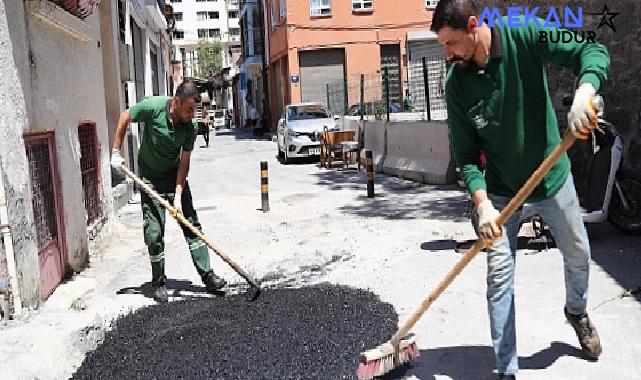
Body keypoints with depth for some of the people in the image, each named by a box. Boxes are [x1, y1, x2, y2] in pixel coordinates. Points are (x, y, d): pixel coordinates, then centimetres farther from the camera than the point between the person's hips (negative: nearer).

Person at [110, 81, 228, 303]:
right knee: (154, 232, -3)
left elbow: (184, 162, -12)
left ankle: (207, 276, 7)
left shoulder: (190, 128, -16)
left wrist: (178, 195, -19)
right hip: (150, 178, -2)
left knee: (192, 225, 0)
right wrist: (116, 151, -5)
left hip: (175, 176, 2)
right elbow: (125, 117, -4)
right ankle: (159, 283, 12)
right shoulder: (152, 107, -22)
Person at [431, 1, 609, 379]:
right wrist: (483, 204, -27)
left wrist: (583, 96, -44)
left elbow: (592, 51, -22)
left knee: (578, 255, 17)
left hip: (551, 174, 1)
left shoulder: (525, 36, -18)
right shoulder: (456, 82, -14)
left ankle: (577, 312, 51)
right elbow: (466, 153, -13)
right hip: (501, 187, 0)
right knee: (499, 276, -3)